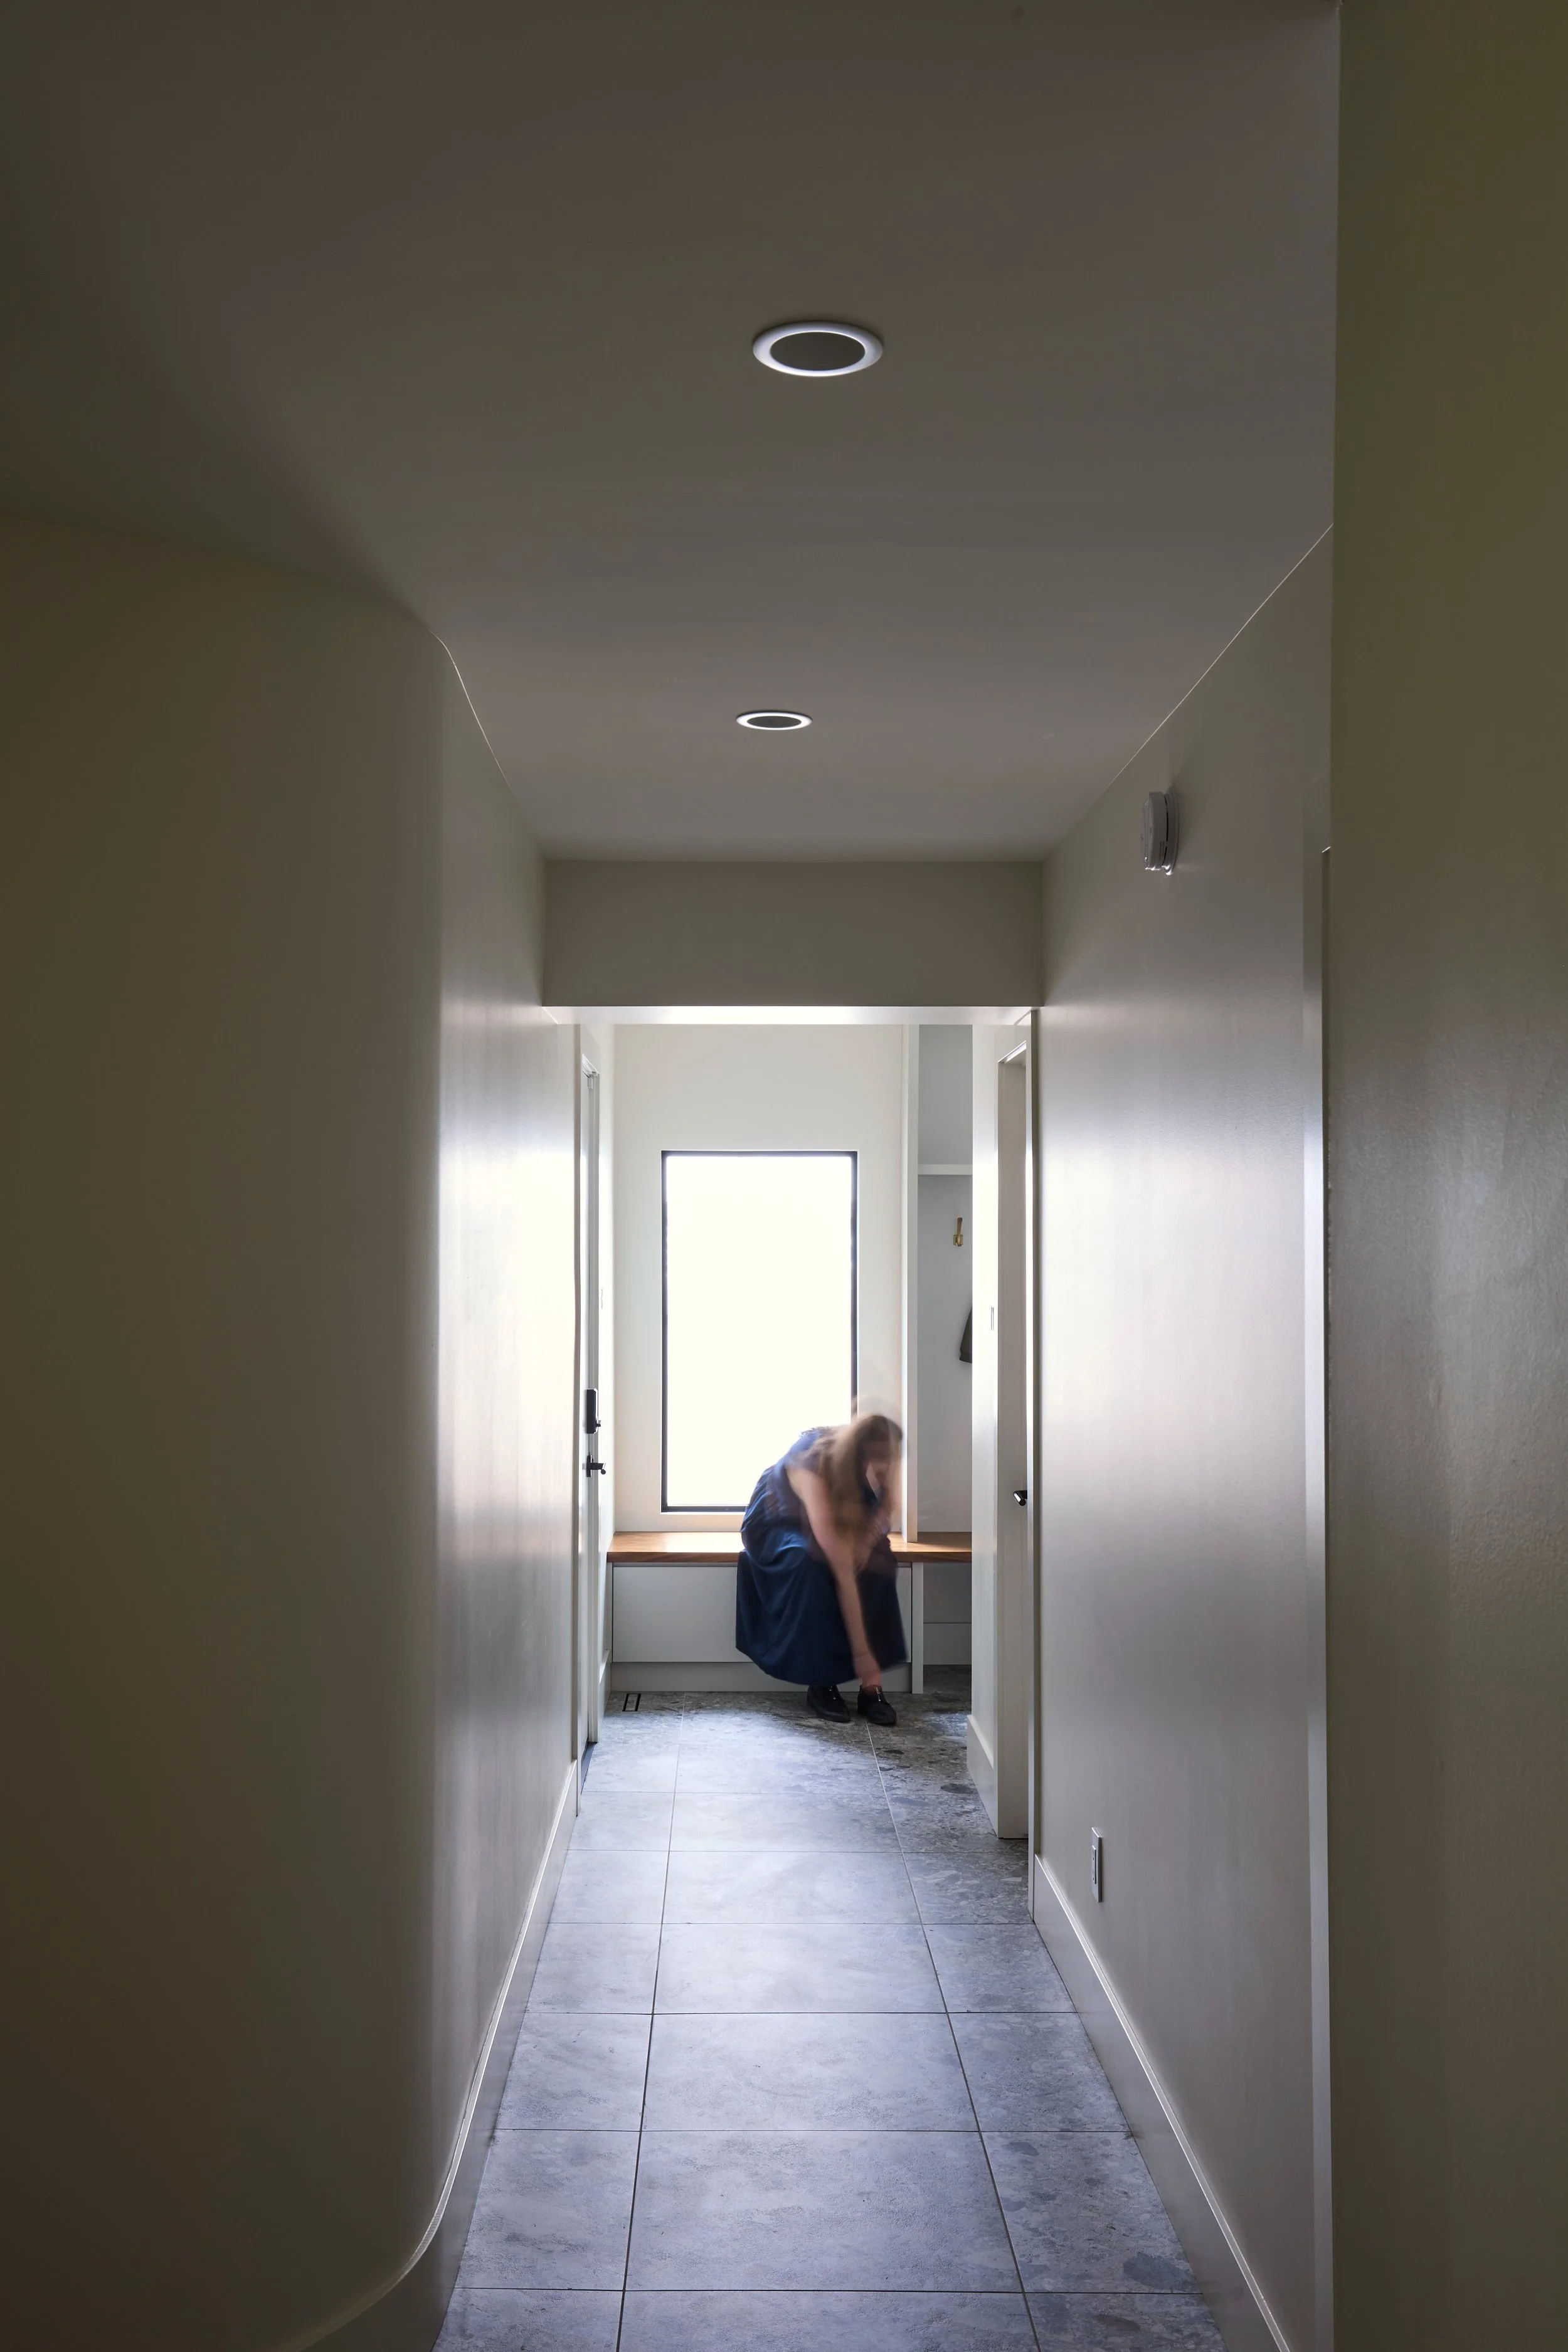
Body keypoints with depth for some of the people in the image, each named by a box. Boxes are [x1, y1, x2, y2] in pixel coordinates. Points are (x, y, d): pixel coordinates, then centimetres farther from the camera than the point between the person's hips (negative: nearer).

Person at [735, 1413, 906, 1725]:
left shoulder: (875, 1466, -27)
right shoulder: (813, 1465, -42)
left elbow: (886, 1506, -4)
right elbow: (841, 1568, -42)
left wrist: (867, 1539, -27)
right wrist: (861, 1650, -41)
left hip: (840, 1524, 4)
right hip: (777, 1524, -4)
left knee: (876, 1561, -27)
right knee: (810, 1562, -36)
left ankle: (872, 1684, -25)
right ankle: (820, 1683, -23)